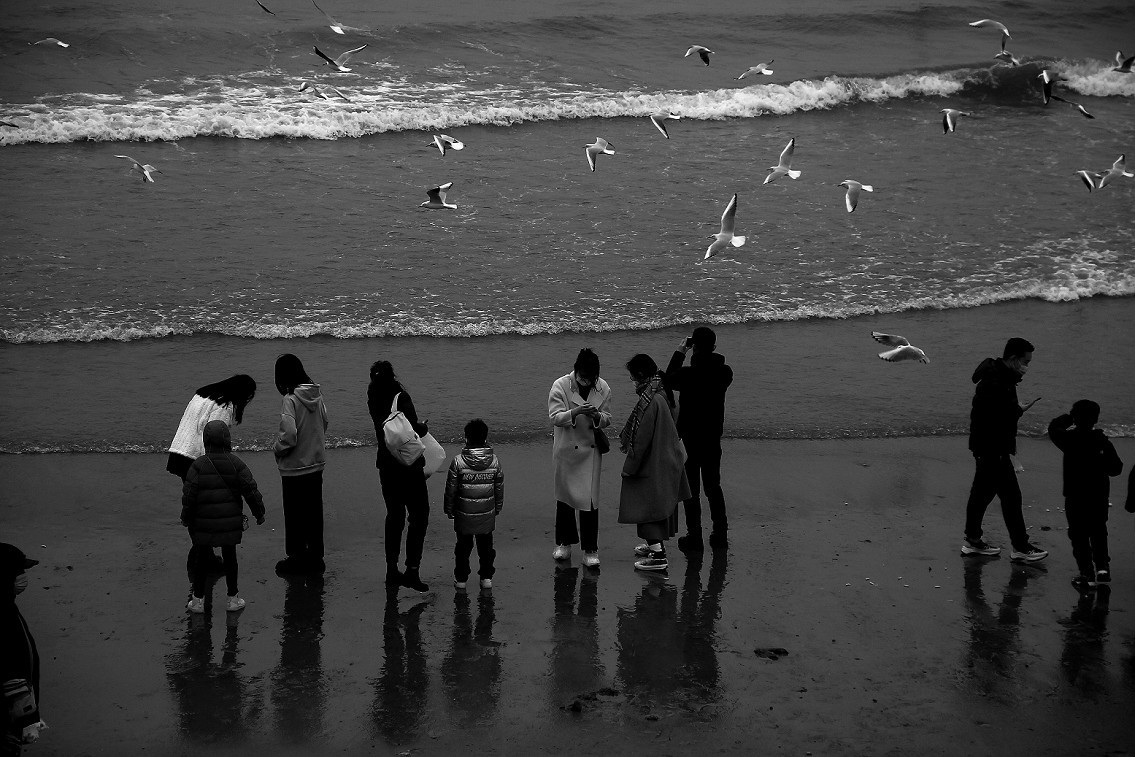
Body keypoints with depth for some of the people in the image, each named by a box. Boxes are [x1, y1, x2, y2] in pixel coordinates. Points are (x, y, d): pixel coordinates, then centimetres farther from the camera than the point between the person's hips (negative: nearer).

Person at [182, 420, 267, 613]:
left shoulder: (198, 465, -11)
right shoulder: (236, 464, -6)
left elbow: (189, 495, -10)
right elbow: (251, 490, -4)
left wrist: (186, 518, 2)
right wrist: (259, 513, 8)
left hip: (204, 524, -1)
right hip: (231, 522, 1)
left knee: (201, 559, 10)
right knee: (229, 557, 13)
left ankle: (198, 600, 15)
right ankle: (233, 599, 20)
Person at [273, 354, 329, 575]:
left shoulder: (291, 400, -22)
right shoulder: (317, 396, -1)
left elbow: (289, 436, -26)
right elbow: (324, 424, 10)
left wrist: (277, 449, -7)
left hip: (295, 468, -7)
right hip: (316, 463, 7)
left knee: (295, 516, 7)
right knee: (314, 513, 16)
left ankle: (296, 558, 15)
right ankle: (315, 556, 24)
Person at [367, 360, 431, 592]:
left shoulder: (375, 400, -1)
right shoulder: (401, 398, -19)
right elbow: (411, 429, -23)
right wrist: (424, 427, -5)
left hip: (387, 466, 6)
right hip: (409, 466, -6)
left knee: (394, 516, 18)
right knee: (418, 517, 3)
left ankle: (392, 570, 21)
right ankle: (412, 570, -3)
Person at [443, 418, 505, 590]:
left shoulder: (458, 461, -15)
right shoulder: (494, 461, -7)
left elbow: (451, 488, -8)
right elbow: (499, 487, 3)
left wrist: (449, 510, 6)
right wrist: (498, 508, 18)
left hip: (464, 514, -2)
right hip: (487, 514, 2)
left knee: (463, 546, 12)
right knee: (486, 546, 15)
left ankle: (461, 578, 20)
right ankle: (486, 577, 22)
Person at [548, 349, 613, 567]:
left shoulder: (603, 388, -2)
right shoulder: (560, 386, -10)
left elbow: (607, 419, 3)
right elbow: (555, 417, -14)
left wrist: (597, 416, -20)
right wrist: (576, 412, -31)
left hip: (591, 450, 1)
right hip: (567, 450, -1)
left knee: (590, 500, -2)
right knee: (564, 497, 11)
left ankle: (590, 549, 4)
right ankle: (564, 543, 26)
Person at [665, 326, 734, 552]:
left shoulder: (688, 374, -22)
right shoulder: (724, 372, -7)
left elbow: (668, 381, -1)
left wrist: (679, 353, 3)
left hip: (690, 438, -5)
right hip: (714, 438, 5)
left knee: (691, 489, 6)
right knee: (713, 486, 18)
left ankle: (694, 537, 9)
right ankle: (720, 535, 22)